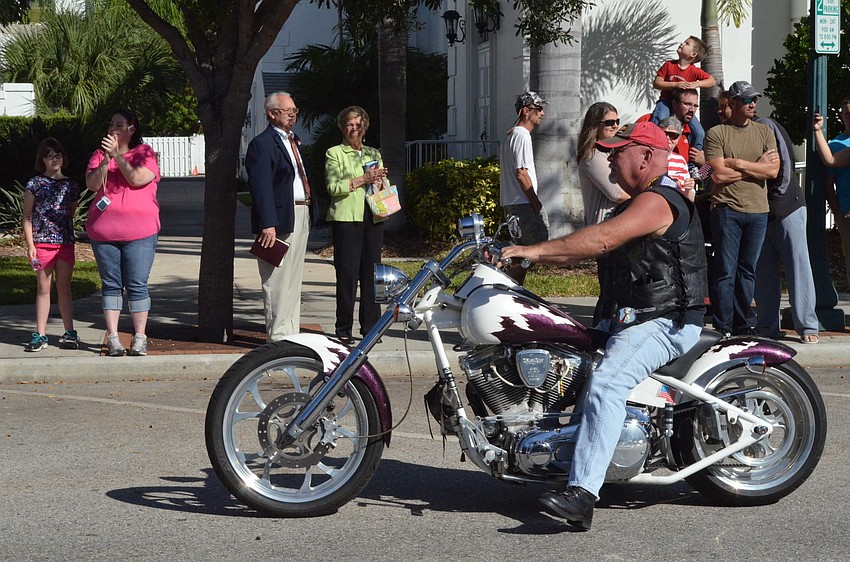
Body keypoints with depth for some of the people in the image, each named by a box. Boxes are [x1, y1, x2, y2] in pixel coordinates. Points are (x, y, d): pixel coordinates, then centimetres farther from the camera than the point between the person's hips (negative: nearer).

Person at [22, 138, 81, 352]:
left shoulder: (71, 185, 8)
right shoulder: (35, 184, 0)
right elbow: (27, 216, 0)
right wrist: (30, 244, -7)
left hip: (66, 243, 2)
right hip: (42, 243, -2)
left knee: (64, 287, 7)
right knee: (43, 288, 3)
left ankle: (69, 332, 11)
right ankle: (40, 334, 6)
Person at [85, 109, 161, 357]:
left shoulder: (144, 153, 3)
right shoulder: (100, 155, 12)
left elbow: (138, 178, -13)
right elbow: (92, 185, 0)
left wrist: (117, 155, -12)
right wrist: (105, 162, -13)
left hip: (139, 232, -3)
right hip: (103, 231, 3)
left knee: (137, 285, -3)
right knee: (111, 285, 4)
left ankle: (139, 337, 3)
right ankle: (112, 337, 7)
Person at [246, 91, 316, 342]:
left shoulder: (294, 141, 19)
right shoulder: (262, 144, -10)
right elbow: (260, 187, -17)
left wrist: (310, 211, 14)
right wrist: (268, 224, -23)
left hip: (301, 216, 9)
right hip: (280, 218, -9)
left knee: (294, 279, 14)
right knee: (278, 281, -6)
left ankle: (292, 332, 21)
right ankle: (277, 335, -2)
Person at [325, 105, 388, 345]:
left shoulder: (374, 154, 21)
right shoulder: (334, 153, 6)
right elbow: (333, 186, -7)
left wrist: (378, 182, -2)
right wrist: (363, 180, -15)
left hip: (373, 217, 4)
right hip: (346, 217, -4)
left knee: (371, 273, 3)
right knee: (347, 274, -6)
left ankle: (370, 327, 8)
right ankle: (343, 329, 0)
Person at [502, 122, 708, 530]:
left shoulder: (657, 201, -13)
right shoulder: (636, 203, 22)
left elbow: (601, 239, -27)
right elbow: (589, 249, 19)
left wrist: (535, 250, -26)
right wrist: (533, 258, 7)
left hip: (666, 323, -12)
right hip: (628, 319, 12)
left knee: (606, 382, -32)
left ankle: (582, 495, -43)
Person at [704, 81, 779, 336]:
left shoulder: (764, 132, 12)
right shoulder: (716, 133, 0)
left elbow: (773, 171, -1)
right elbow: (719, 175, -11)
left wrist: (737, 164, -8)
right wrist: (757, 166, -4)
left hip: (758, 211, 4)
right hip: (727, 209, -4)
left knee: (748, 270, 10)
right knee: (725, 272, -4)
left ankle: (744, 325, 16)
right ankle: (723, 329, -1)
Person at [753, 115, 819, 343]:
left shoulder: (765, 125, -5)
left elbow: (785, 161, -9)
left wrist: (778, 193, -6)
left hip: (787, 206, -6)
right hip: (760, 212, 6)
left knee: (798, 266, -6)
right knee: (764, 272, 4)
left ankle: (807, 326, -6)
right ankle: (767, 327, 9)